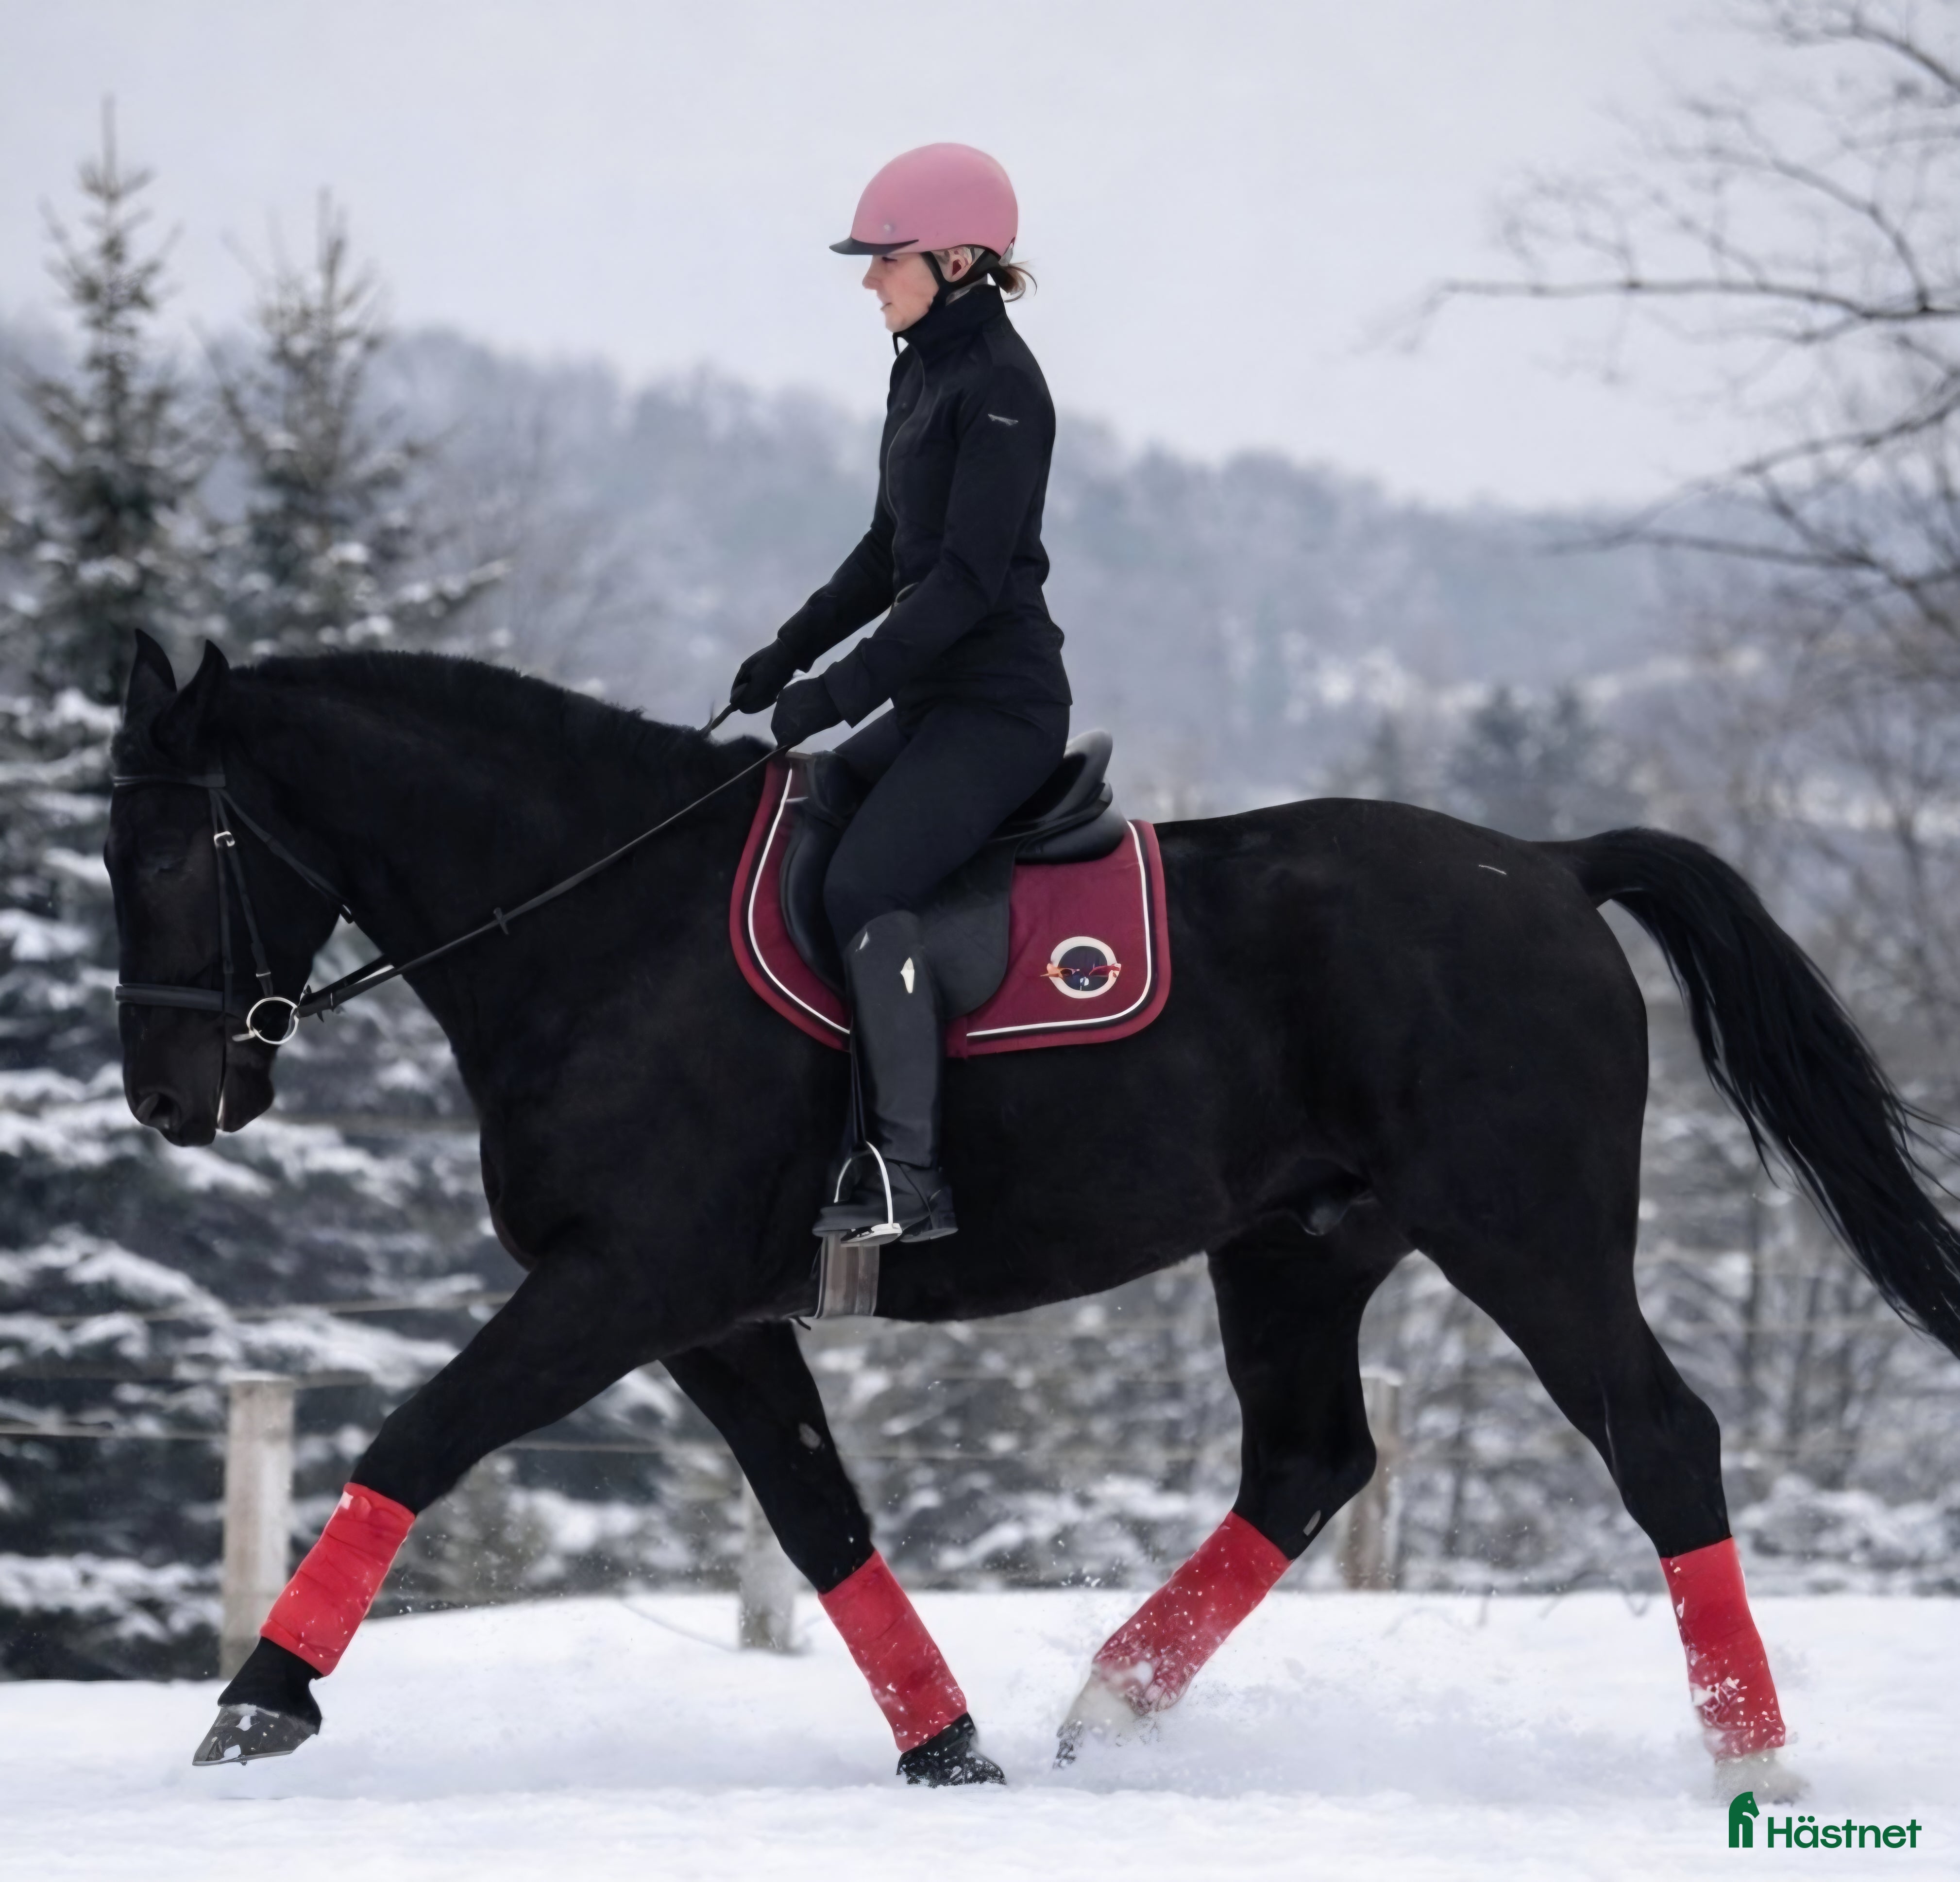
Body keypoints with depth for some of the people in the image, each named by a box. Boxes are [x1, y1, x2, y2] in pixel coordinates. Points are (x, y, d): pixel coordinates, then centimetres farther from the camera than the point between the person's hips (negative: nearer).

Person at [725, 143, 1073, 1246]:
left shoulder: (998, 384, -15)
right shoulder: (925, 368, 14)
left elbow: (969, 576, -21)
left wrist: (843, 689, -22)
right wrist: (792, 651, 13)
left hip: (1001, 699, -11)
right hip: (935, 697, 11)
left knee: (864, 883, -24)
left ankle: (908, 1174, -25)